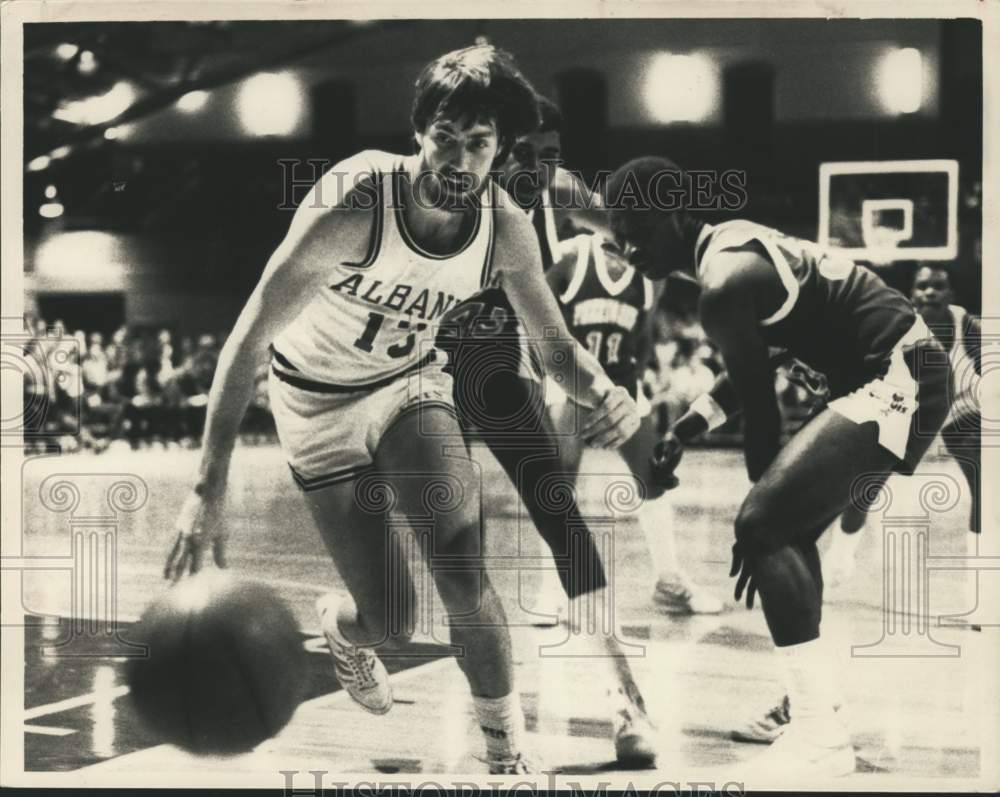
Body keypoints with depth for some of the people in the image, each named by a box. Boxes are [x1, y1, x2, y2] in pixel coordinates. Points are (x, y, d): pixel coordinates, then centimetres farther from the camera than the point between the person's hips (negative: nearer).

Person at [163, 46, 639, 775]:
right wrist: (210, 488, -37)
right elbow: (249, 340, -31)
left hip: (411, 381, 3)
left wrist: (604, 390, -28)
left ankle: (508, 750, -1)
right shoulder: (352, 208, -33)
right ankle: (342, 625, 39)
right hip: (319, 397, -3)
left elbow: (556, 343, -3)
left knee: (462, 564, -20)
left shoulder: (507, 230, -18)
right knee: (392, 624, -1)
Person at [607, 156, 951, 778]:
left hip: (895, 379, -11)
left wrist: (757, 525, -5)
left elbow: (761, 408, -13)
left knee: (765, 525, -18)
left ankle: (822, 737, -18)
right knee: (791, 528, 20)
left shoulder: (725, 284, -18)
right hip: (902, 370, 11)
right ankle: (814, 702, 28)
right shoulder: (732, 243, 13)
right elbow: (749, 378, 25)